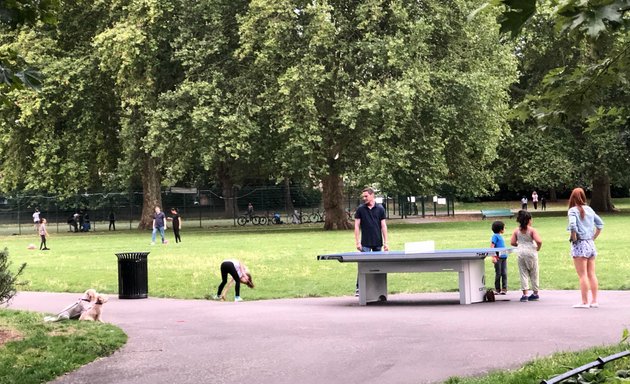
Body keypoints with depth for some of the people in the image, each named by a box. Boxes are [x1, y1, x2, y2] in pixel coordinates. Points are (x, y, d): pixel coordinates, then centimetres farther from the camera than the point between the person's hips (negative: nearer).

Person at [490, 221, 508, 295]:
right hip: (498, 257, -7)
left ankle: (504, 289, 7)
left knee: (504, 273, 4)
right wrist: (493, 257, -21)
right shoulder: (495, 236, -7)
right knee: (498, 274, 0)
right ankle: (497, 289, 8)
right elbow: (492, 246, -13)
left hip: (504, 257, 7)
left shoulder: (500, 236, 17)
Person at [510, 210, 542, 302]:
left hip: (521, 253, 2)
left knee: (523, 274, 5)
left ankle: (525, 294, -2)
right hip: (531, 253, -2)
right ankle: (535, 293, 18)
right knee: (533, 274, 11)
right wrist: (538, 248, 0)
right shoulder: (532, 230, -8)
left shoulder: (516, 230, 2)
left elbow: (512, 242, 1)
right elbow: (539, 241, -18)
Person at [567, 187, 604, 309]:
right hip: (590, 244, 6)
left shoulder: (573, 210, -11)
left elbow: (572, 225, -26)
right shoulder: (589, 209, 8)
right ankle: (594, 301, 14)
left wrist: (574, 238, -12)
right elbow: (600, 224, 15)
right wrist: (594, 237, 16)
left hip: (579, 244, -6)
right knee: (592, 274, 11)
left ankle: (585, 302, -1)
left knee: (582, 275, -2)